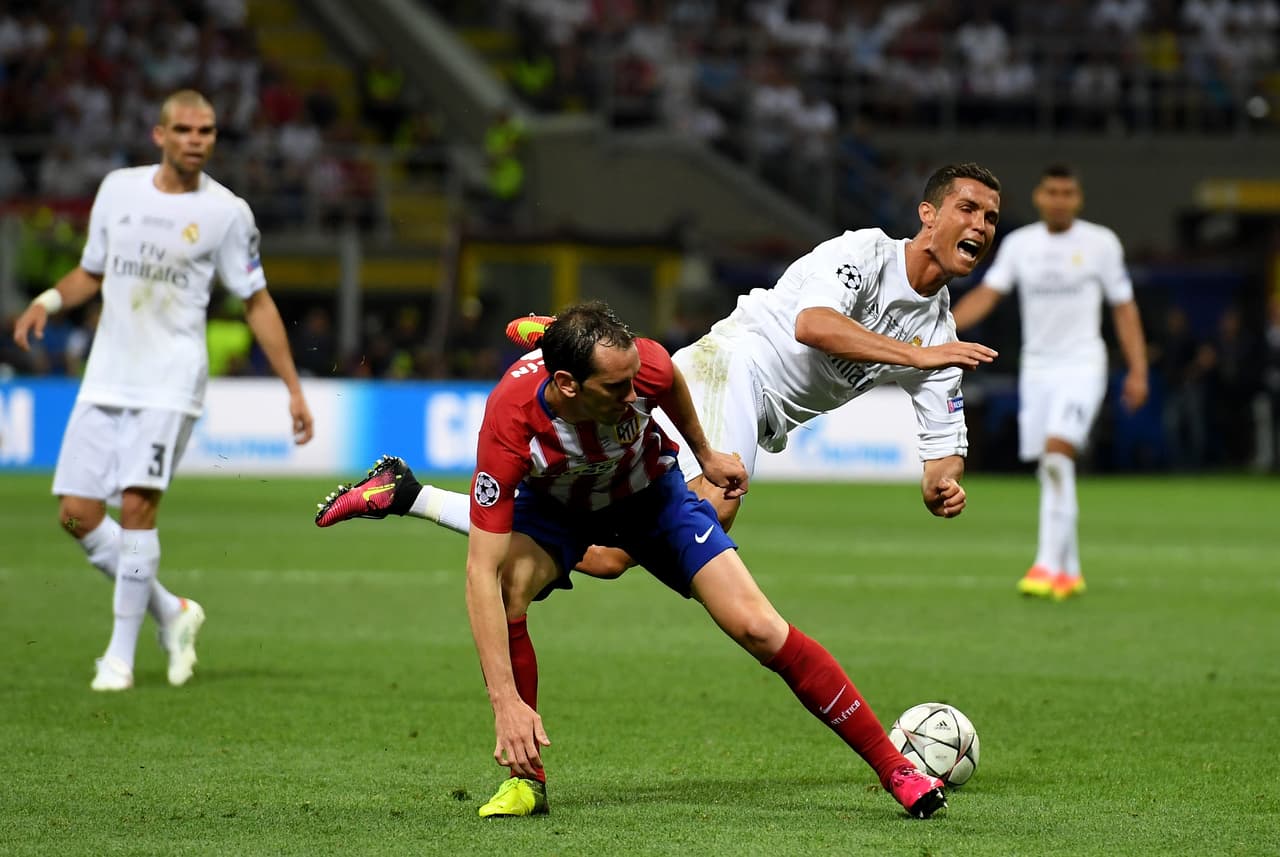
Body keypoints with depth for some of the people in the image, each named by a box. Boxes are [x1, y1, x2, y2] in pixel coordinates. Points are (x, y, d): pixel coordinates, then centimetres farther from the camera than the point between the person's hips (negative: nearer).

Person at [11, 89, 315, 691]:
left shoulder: (226, 212, -2)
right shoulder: (118, 189, 8)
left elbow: (256, 303, 5)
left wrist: (293, 388, 3)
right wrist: (48, 300, -1)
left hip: (169, 384, -4)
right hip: (104, 380, 4)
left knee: (136, 505, -17)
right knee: (77, 513, -1)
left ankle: (120, 654, -6)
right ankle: (171, 612, 19)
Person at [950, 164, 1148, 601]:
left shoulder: (1101, 243, -1)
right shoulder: (1018, 244, 5)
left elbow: (1124, 307, 3)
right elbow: (986, 294, -3)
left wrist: (1137, 370, -2)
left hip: (1082, 366, -4)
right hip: (1036, 367, 4)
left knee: (1057, 455, -22)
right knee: (1051, 472, 6)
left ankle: (1048, 565, -24)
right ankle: (1069, 572, 18)